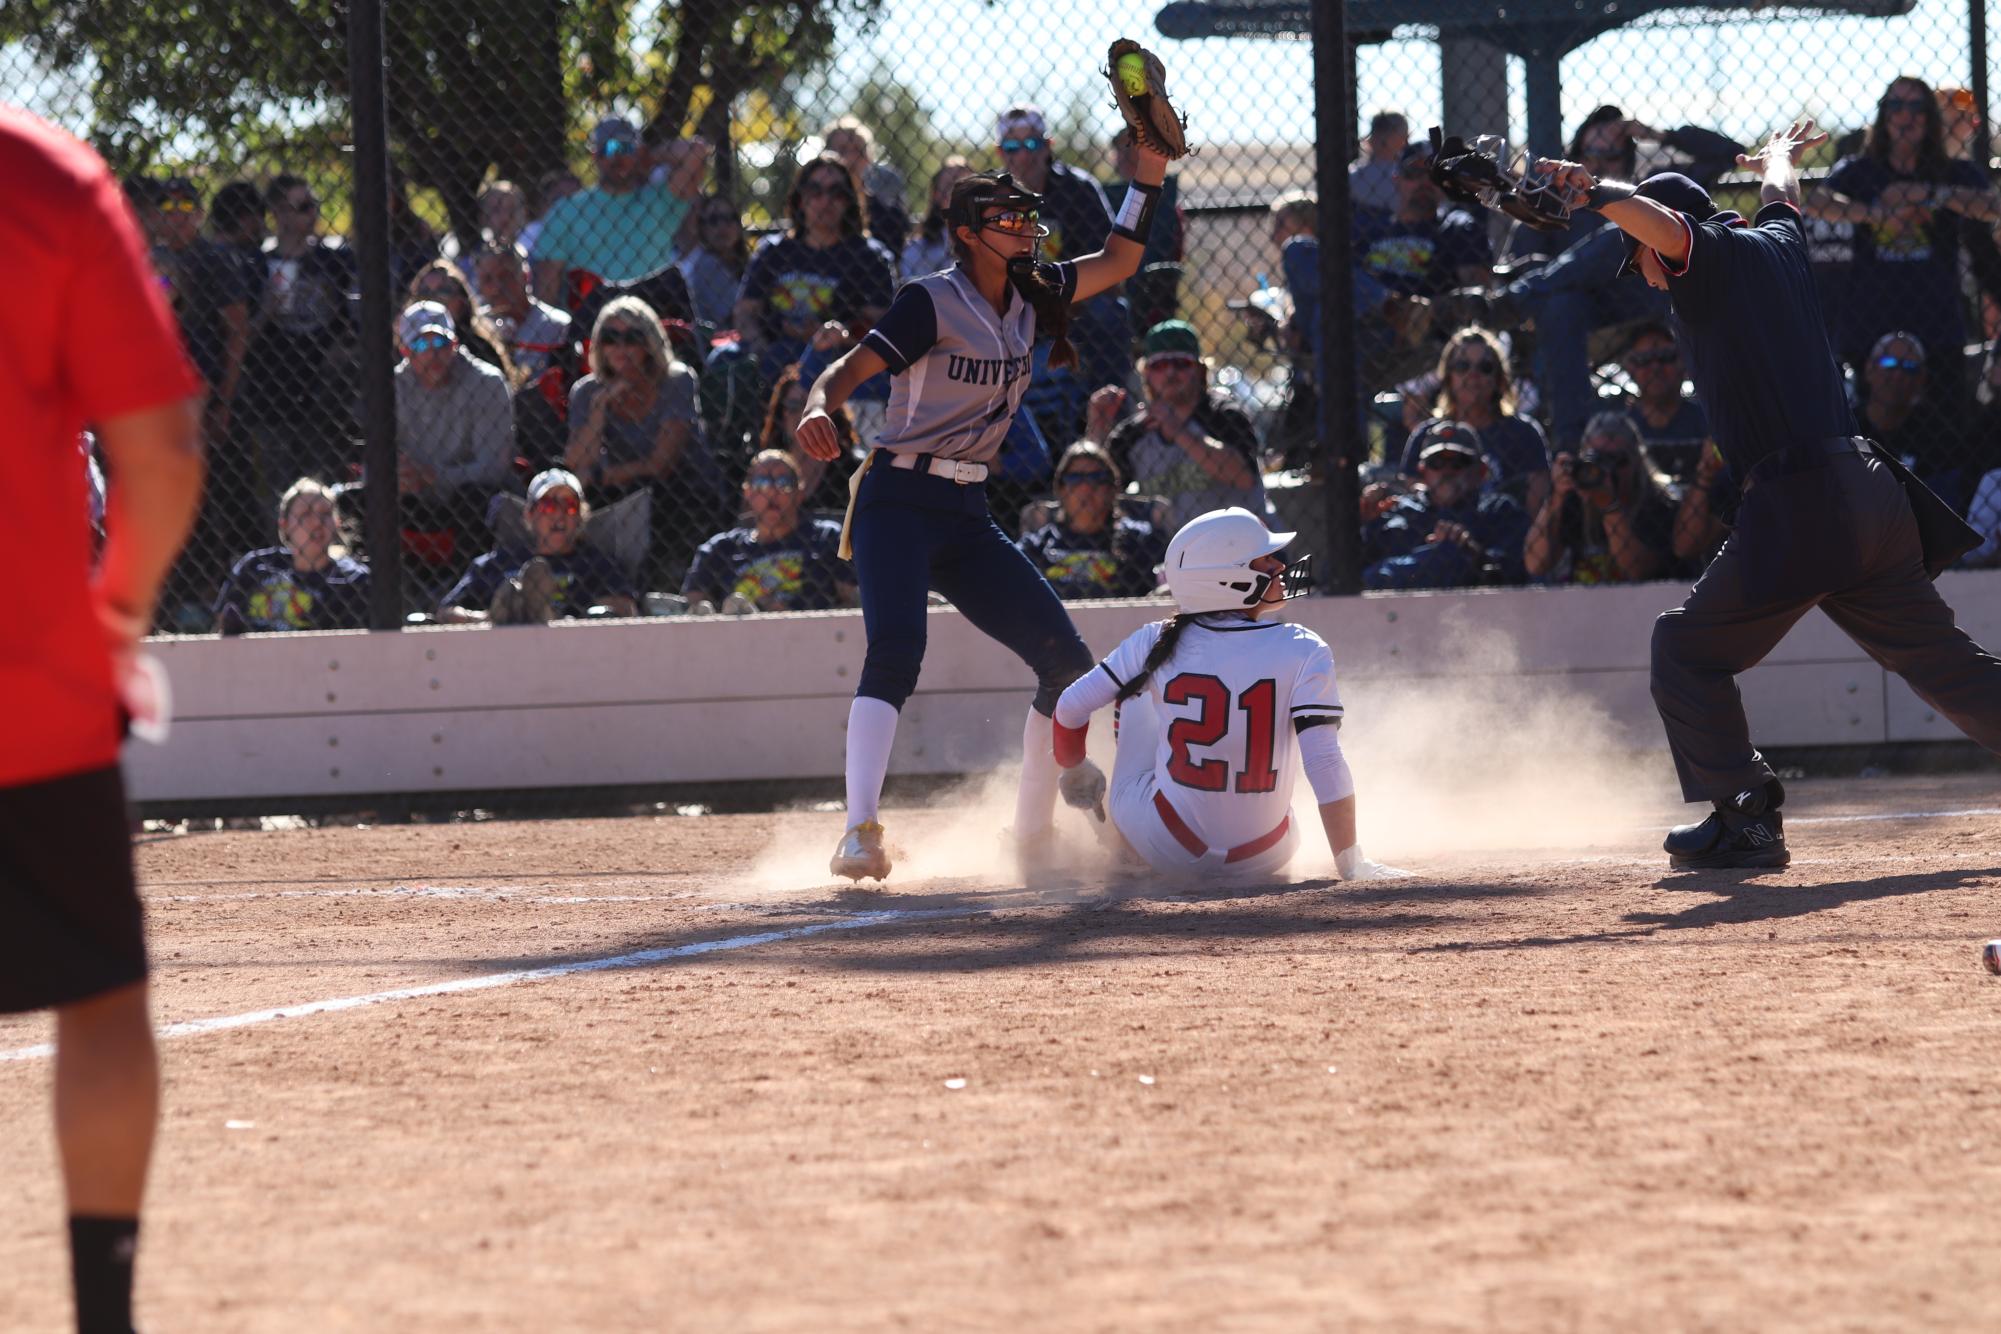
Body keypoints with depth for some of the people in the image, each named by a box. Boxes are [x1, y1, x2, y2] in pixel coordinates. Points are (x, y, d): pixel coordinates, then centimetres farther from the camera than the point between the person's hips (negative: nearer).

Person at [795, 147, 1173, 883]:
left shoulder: (1030, 297, 10)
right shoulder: (932, 301, -11)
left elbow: (1118, 261, 17)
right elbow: (850, 367, -18)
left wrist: (1151, 163, 9)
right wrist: (819, 408, -40)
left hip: (969, 517, 8)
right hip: (900, 503, -8)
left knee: (1065, 659, 5)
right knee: (895, 649, -29)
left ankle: (1032, 835, 17)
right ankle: (860, 831, -36)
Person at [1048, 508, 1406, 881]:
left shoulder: (1157, 643, -5)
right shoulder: (1303, 652, -13)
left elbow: (1070, 709, 1)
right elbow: (1325, 763, -18)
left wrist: (1075, 771, 22)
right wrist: (1352, 866, -13)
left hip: (1166, 852, 1)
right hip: (1262, 860, -1)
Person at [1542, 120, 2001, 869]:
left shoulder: (1707, 254, 0)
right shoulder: (1778, 244, 20)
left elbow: (1654, 219, -24)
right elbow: (1781, 197, 46)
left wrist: (1587, 187, -14)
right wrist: (1779, 159, 64)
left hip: (1796, 504, -8)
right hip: (1869, 492, 8)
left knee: (1688, 647, 3)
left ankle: (1746, 819, -4)